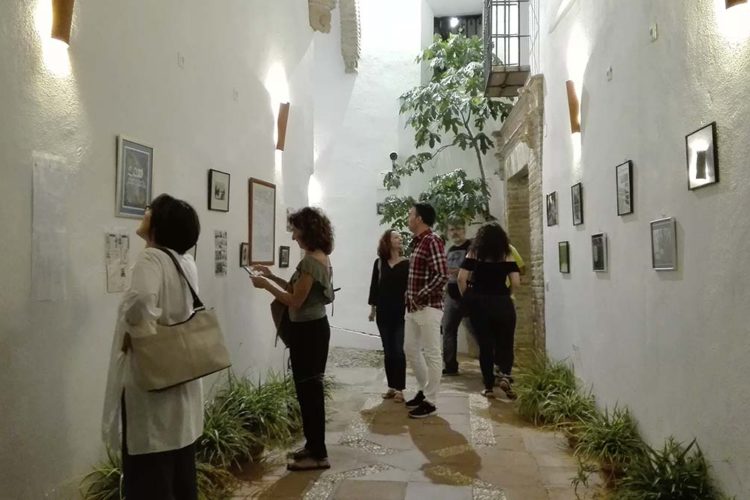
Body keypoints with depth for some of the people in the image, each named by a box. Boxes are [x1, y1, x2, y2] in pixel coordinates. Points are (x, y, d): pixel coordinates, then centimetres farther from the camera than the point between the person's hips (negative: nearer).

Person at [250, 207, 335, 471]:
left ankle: (318, 454, 7)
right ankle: (313, 446, 27)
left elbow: (295, 301, -20)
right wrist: (272, 276, 13)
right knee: (311, 388, 16)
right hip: (314, 328, 10)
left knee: (309, 390, -2)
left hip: (307, 331, -10)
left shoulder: (310, 260, -20)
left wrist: (266, 285, -10)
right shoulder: (321, 258, 11)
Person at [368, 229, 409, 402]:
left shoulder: (406, 263, -2)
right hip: (383, 313, 3)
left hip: (401, 313, -3)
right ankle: (391, 386, 18)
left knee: (398, 351, -3)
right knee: (388, 352, 9)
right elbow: (374, 286, 9)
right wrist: (373, 308, 7)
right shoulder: (379, 263, 6)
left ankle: (399, 389, 4)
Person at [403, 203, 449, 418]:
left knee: (432, 354, 0)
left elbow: (442, 276, -22)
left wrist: (420, 297, -18)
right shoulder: (417, 242, 14)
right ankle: (424, 389, 32)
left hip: (428, 307, -10)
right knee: (411, 349, 17)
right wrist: (410, 297, 12)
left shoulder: (432, 241, -14)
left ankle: (430, 401, 9)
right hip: (413, 307, 10)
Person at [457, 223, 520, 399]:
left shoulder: (473, 253, 3)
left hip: (479, 303, 1)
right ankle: (505, 375, -9)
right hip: (502, 303, -1)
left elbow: (461, 278, -6)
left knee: (485, 345, 9)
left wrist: (467, 298, 7)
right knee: (505, 343, 13)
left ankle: (488, 386, 13)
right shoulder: (507, 255, 1)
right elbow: (516, 282, -6)